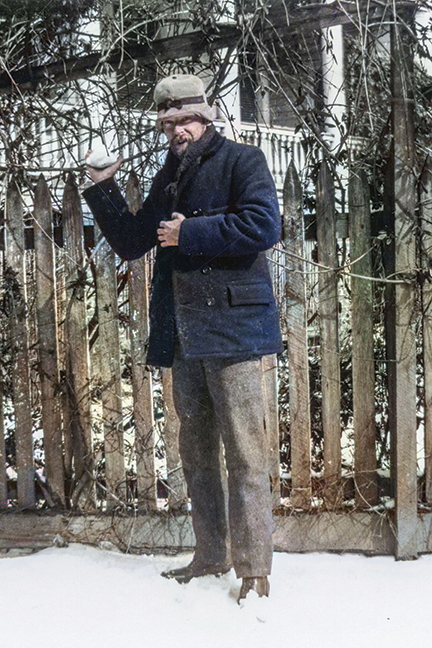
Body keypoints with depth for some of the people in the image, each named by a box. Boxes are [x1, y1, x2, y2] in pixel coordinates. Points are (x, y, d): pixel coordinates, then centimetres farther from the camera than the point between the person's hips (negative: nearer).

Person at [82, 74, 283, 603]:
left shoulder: (241, 161, -1)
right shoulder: (168, 179, 20)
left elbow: (263, 226, -16)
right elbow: (130, 243, 23)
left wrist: (189, 233, -12)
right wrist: (102, 189, 12)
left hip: (231, 325, -8)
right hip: (182, 335, 8)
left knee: (243, 451, -8)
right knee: (196, 451, 13)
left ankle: (254, 570, -3)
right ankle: (211, 557, 24)